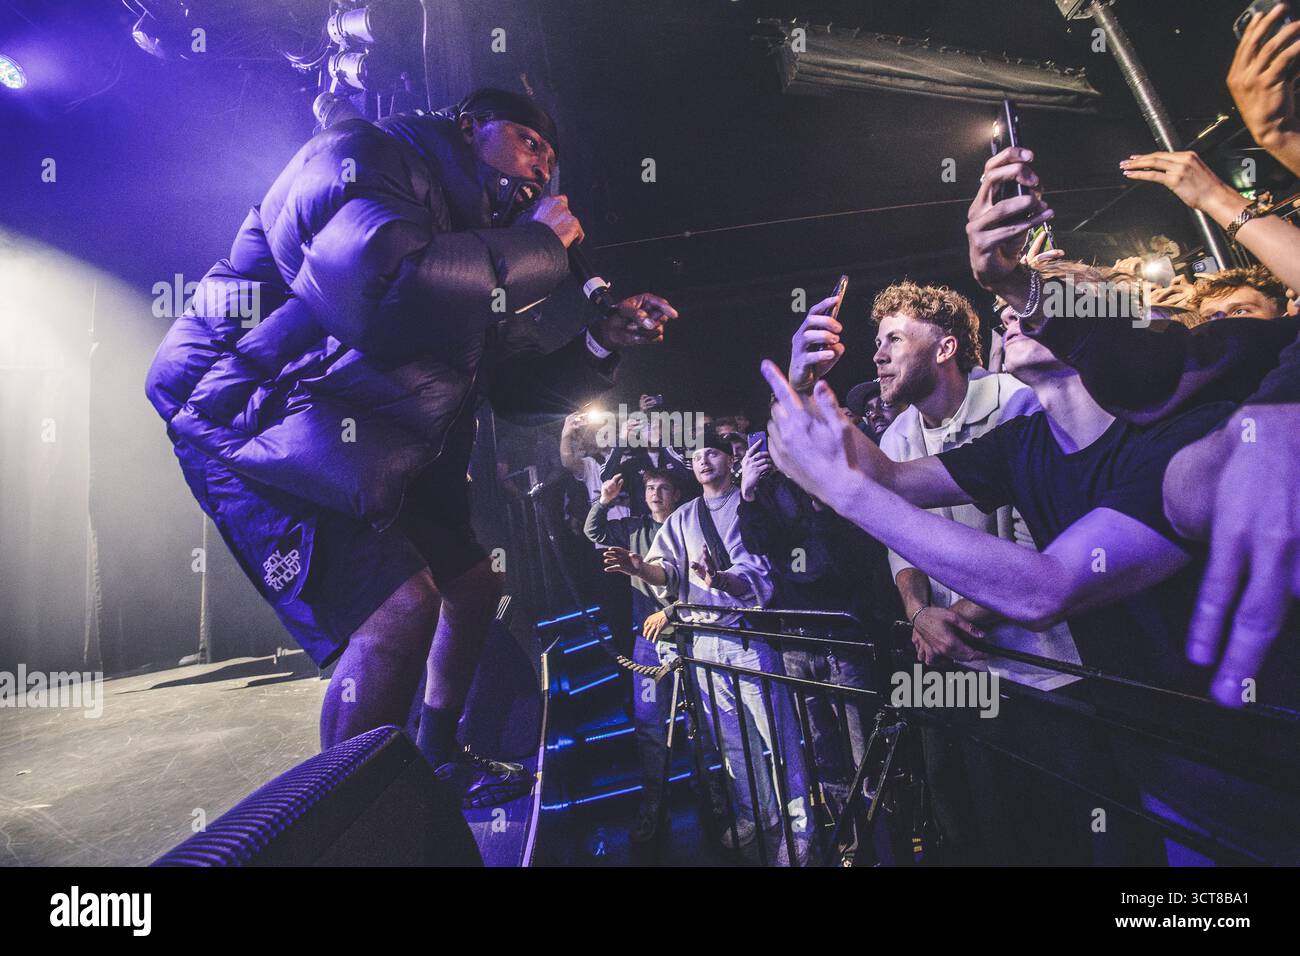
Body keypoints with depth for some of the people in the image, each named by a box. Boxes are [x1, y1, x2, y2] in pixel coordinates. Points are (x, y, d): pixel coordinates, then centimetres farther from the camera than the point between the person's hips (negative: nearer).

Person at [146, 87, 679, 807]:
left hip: (370, 450, 10)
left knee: (473, 583, 13)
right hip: (251, 422, -9)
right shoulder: (361, 158, -12)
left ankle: (438, 761, 32)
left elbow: (519, 390, 14)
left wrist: (602, 343, -1)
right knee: (399, 603, -25)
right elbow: (388, 281, -36)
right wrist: (540, 247, -23)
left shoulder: (488, 246, 14)